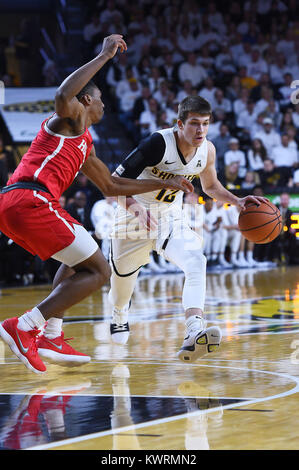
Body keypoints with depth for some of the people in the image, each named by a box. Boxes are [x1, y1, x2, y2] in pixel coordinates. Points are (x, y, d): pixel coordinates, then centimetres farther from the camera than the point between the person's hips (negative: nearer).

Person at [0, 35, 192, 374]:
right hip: (31, 200, -10)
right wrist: (104, 56, -14)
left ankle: (51, 337, 16)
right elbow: (63, 95, -20)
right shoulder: (71, 117, 7)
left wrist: (164, 184, 45)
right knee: (98, 271, -5)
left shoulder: (85, 146, 33)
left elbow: (111, 186, 42)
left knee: (78, 260, 29)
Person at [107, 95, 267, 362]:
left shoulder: (207, 150, -11)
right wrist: (136, 208, -48)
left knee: (196, 263, -25)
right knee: (123, 275, 14)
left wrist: (237, 201, -7)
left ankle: (194, 336, -40)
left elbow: (211, 185, 12)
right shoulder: (159, 143, -29)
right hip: (136, 214, -3)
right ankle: (119, 315, 52)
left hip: (171, 218, 3)